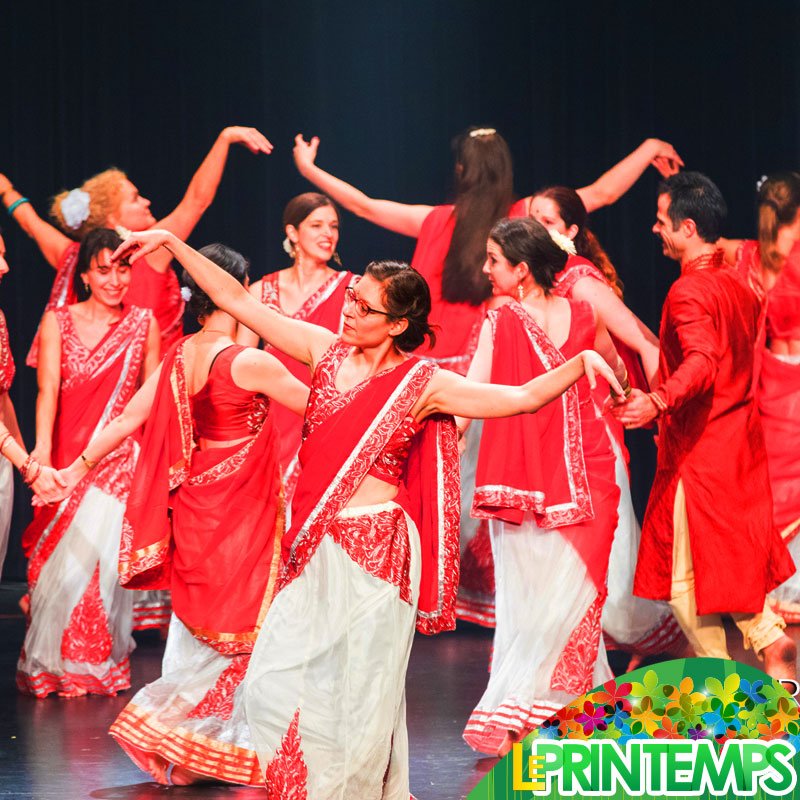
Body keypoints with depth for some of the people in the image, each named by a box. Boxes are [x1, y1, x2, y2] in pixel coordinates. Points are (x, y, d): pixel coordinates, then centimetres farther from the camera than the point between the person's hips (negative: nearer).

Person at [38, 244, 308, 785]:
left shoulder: (178, 358, 2)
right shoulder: (251, 363, -19)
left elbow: (127, 421, 7)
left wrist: (79, 467, 18)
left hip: (192, 505, 7)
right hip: (241, 513, -7)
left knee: (198, 630, 17)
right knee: (242, 631, 4)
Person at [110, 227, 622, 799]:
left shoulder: (422, 383, -5)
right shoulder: (326, 351, 5)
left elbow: (523, 397, -9)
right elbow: (237, 302, 7)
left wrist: (581, 362, -24)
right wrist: (172, 243, 4)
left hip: (374, 548, -4)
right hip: (313, 548, 4)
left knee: (358, 692, 3)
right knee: (277, 682, 4)